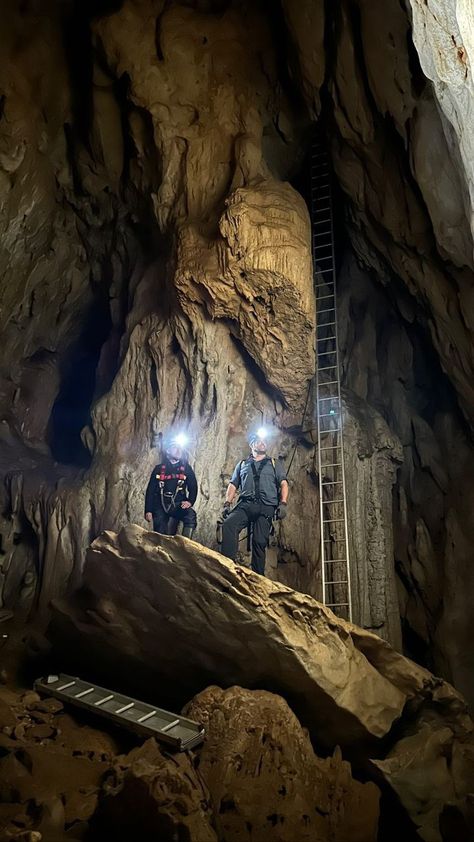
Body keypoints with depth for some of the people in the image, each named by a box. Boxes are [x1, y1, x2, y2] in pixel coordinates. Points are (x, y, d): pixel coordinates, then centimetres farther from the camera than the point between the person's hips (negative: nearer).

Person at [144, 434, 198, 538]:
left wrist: (190, 501, -11)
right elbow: (150, 490, 6)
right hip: (160, 506, 1)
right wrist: (148, 510, -1)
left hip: (177, 505, 0)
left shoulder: (186, 468, 9)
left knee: (191, 515, -30)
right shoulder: (159, 469, 8)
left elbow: (193, 487, 8)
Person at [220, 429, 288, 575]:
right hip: (245, 504, 1)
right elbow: (233, 485, 18)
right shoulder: (242, 464, 25)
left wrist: (283, 503, -7)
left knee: (259, 542, -9)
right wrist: (227, 504, 2)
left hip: (266, 507, 0)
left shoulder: (274, 463, 21)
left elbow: (283, 484, 10)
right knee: (228, 524, -27)